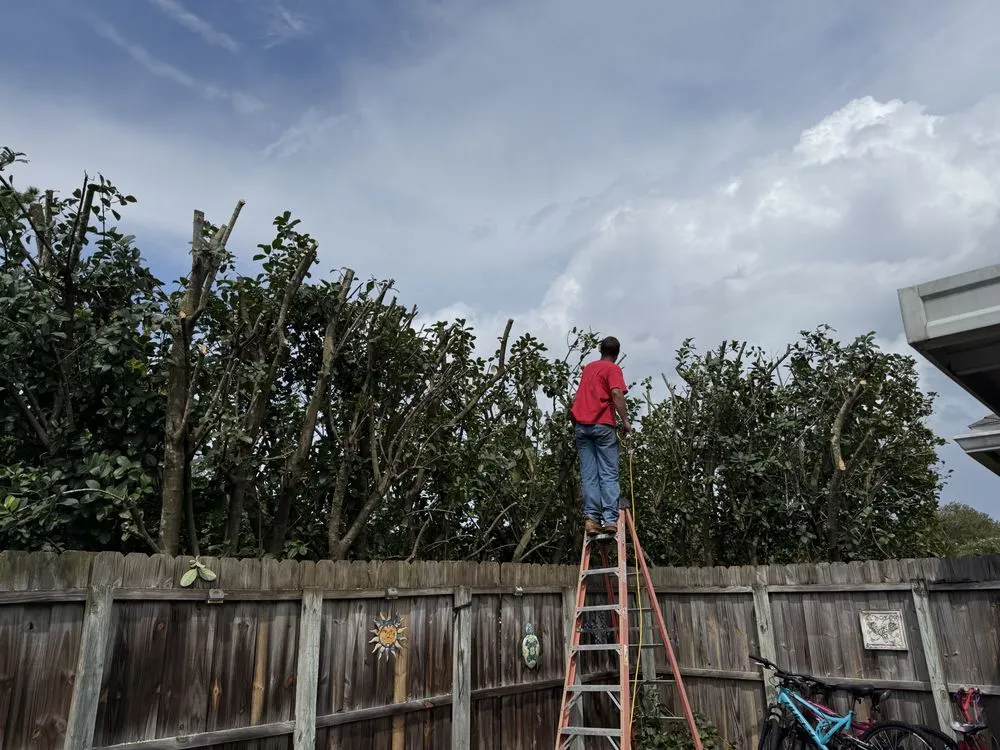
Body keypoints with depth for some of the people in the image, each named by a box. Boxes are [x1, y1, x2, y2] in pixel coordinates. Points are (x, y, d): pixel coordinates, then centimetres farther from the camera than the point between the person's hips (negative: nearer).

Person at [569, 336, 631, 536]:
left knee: (588, 475, 1)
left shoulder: (588, 367, 21)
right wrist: (625, 420, -13)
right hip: (603, 424, -5)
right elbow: (617, 393, -14)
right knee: (609, 474, -5)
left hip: (582, 425, 5)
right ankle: (610, 519, -13)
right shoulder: (613, 369, 2)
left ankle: (591, 517, -7)